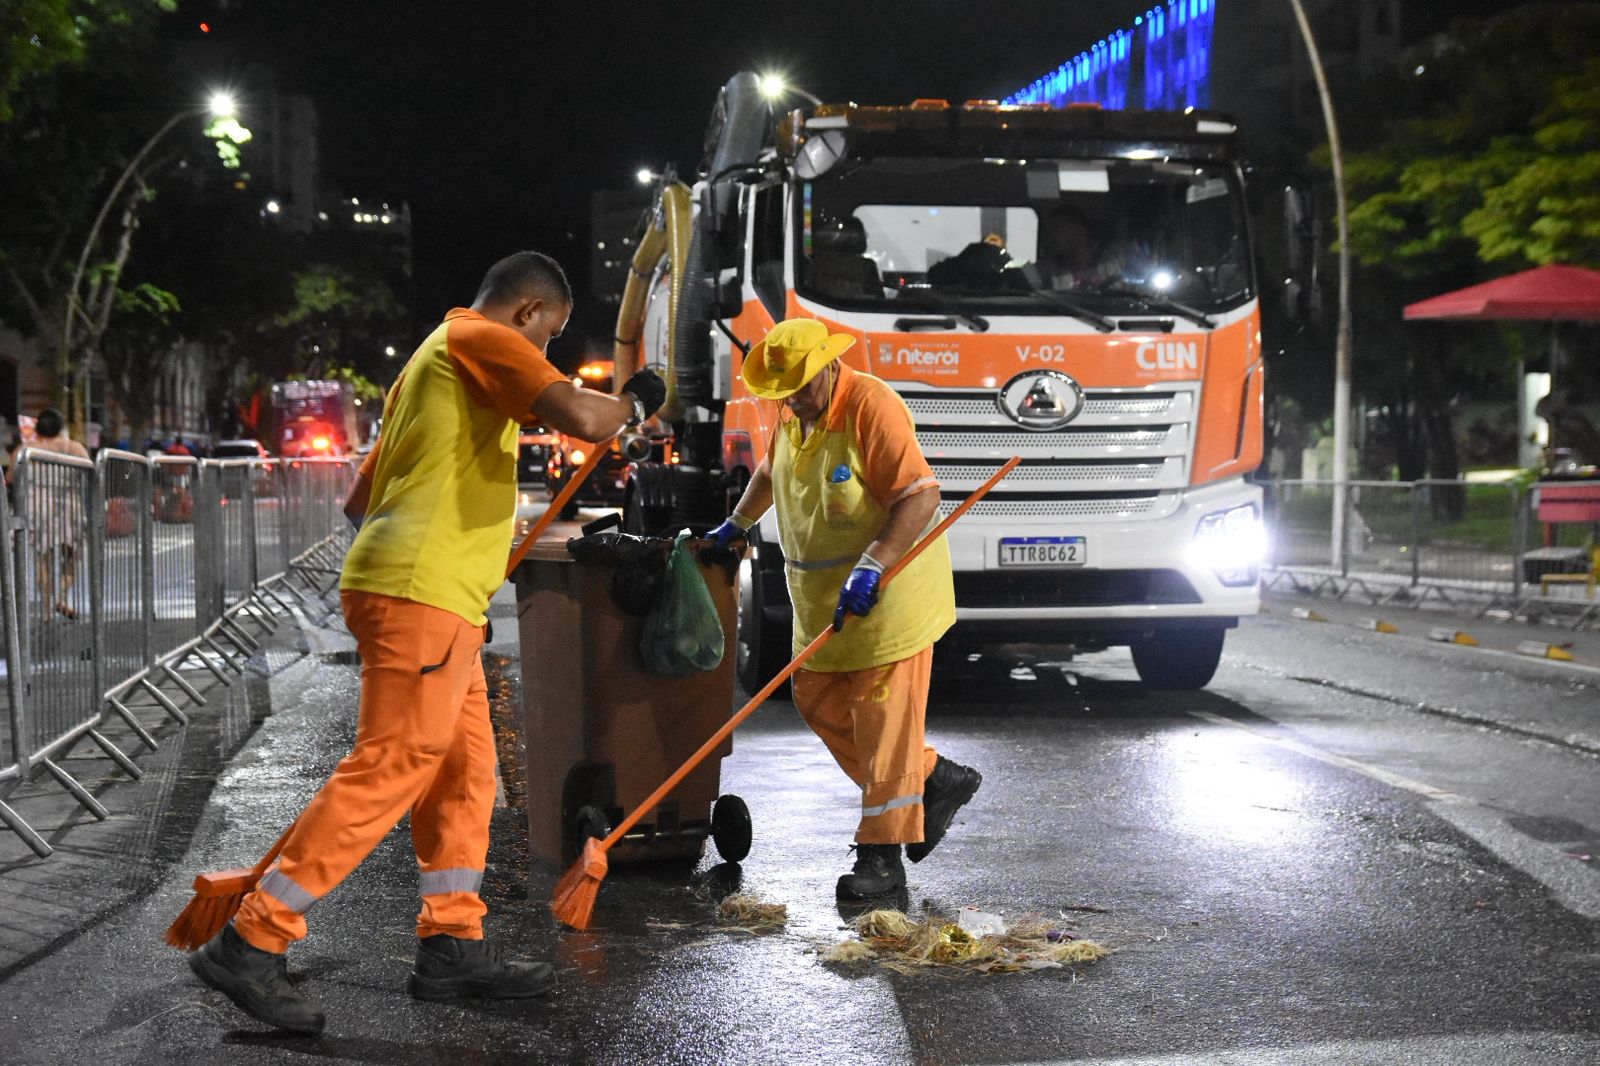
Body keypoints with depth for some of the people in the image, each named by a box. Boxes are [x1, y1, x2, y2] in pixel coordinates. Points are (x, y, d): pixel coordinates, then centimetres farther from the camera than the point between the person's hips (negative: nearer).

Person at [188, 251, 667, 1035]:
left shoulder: (435, 358, 25)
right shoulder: (482, 338, -5)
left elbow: (359, 500, 28)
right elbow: (580, 418, -20)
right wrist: (633, 403, 0)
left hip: (430, 599, 11)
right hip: (422, 597, -11)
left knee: (463, 771, 13)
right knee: (387, 771, -12)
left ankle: (451, 946, 17)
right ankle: (250, 945, -11)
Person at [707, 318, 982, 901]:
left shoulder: (872, 406, -20)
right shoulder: (794, 413, 8)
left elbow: (921, 495, -27)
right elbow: (771, 470, 30)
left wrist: (870, 567, -33)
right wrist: (737, 524, 26)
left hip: (886, 595, -9)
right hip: (822, 601, 9)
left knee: (883, 721, -6)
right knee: (817, 701, 11)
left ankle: (883, 857, 1)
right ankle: (935, 778, 23)